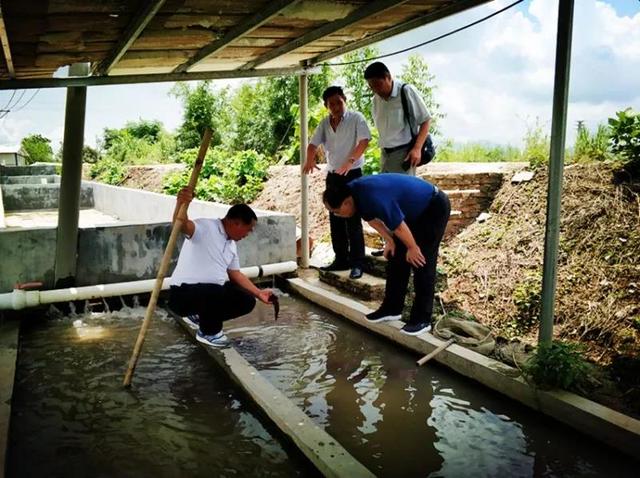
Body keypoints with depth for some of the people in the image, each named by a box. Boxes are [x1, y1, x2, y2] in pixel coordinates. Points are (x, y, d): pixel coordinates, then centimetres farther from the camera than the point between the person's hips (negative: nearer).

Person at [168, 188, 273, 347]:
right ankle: (207, 332, -4)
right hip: (184, 293, -9)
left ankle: (201, 317, 18)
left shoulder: (231, 245, 14)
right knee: (218, 294, -37)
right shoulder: (205, 227, -15)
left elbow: (236, 274, 21)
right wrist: (181, 204, -59)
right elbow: (182, 225, -37)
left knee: (247, 301, 3)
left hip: (214, 291, 9)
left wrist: (259, 293, 19)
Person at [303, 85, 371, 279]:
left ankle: (357, 263, -2)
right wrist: (310, 160, -17)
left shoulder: (356, 118, -7)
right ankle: (341, 259, 20)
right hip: (332, 175, 6)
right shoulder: (324, 124, 9)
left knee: (353, 220, -6)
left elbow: (364, 141, -18)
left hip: (352, 174, -6)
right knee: (335, 220, 10)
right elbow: (313, 144, 6)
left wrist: (350, 160, -33)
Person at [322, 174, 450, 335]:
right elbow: (371, 218, 8)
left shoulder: (373, 198, -37)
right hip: (415, 211, 9)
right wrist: (389, 241, 8)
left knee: (421, 263, -9)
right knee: (396, 258, 8)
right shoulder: (353, 191, -9)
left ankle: (422, 320, -1)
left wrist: (413, 248, -12)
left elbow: (399, 227, -26)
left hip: (434, 208, -9)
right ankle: (392, 309, 18)